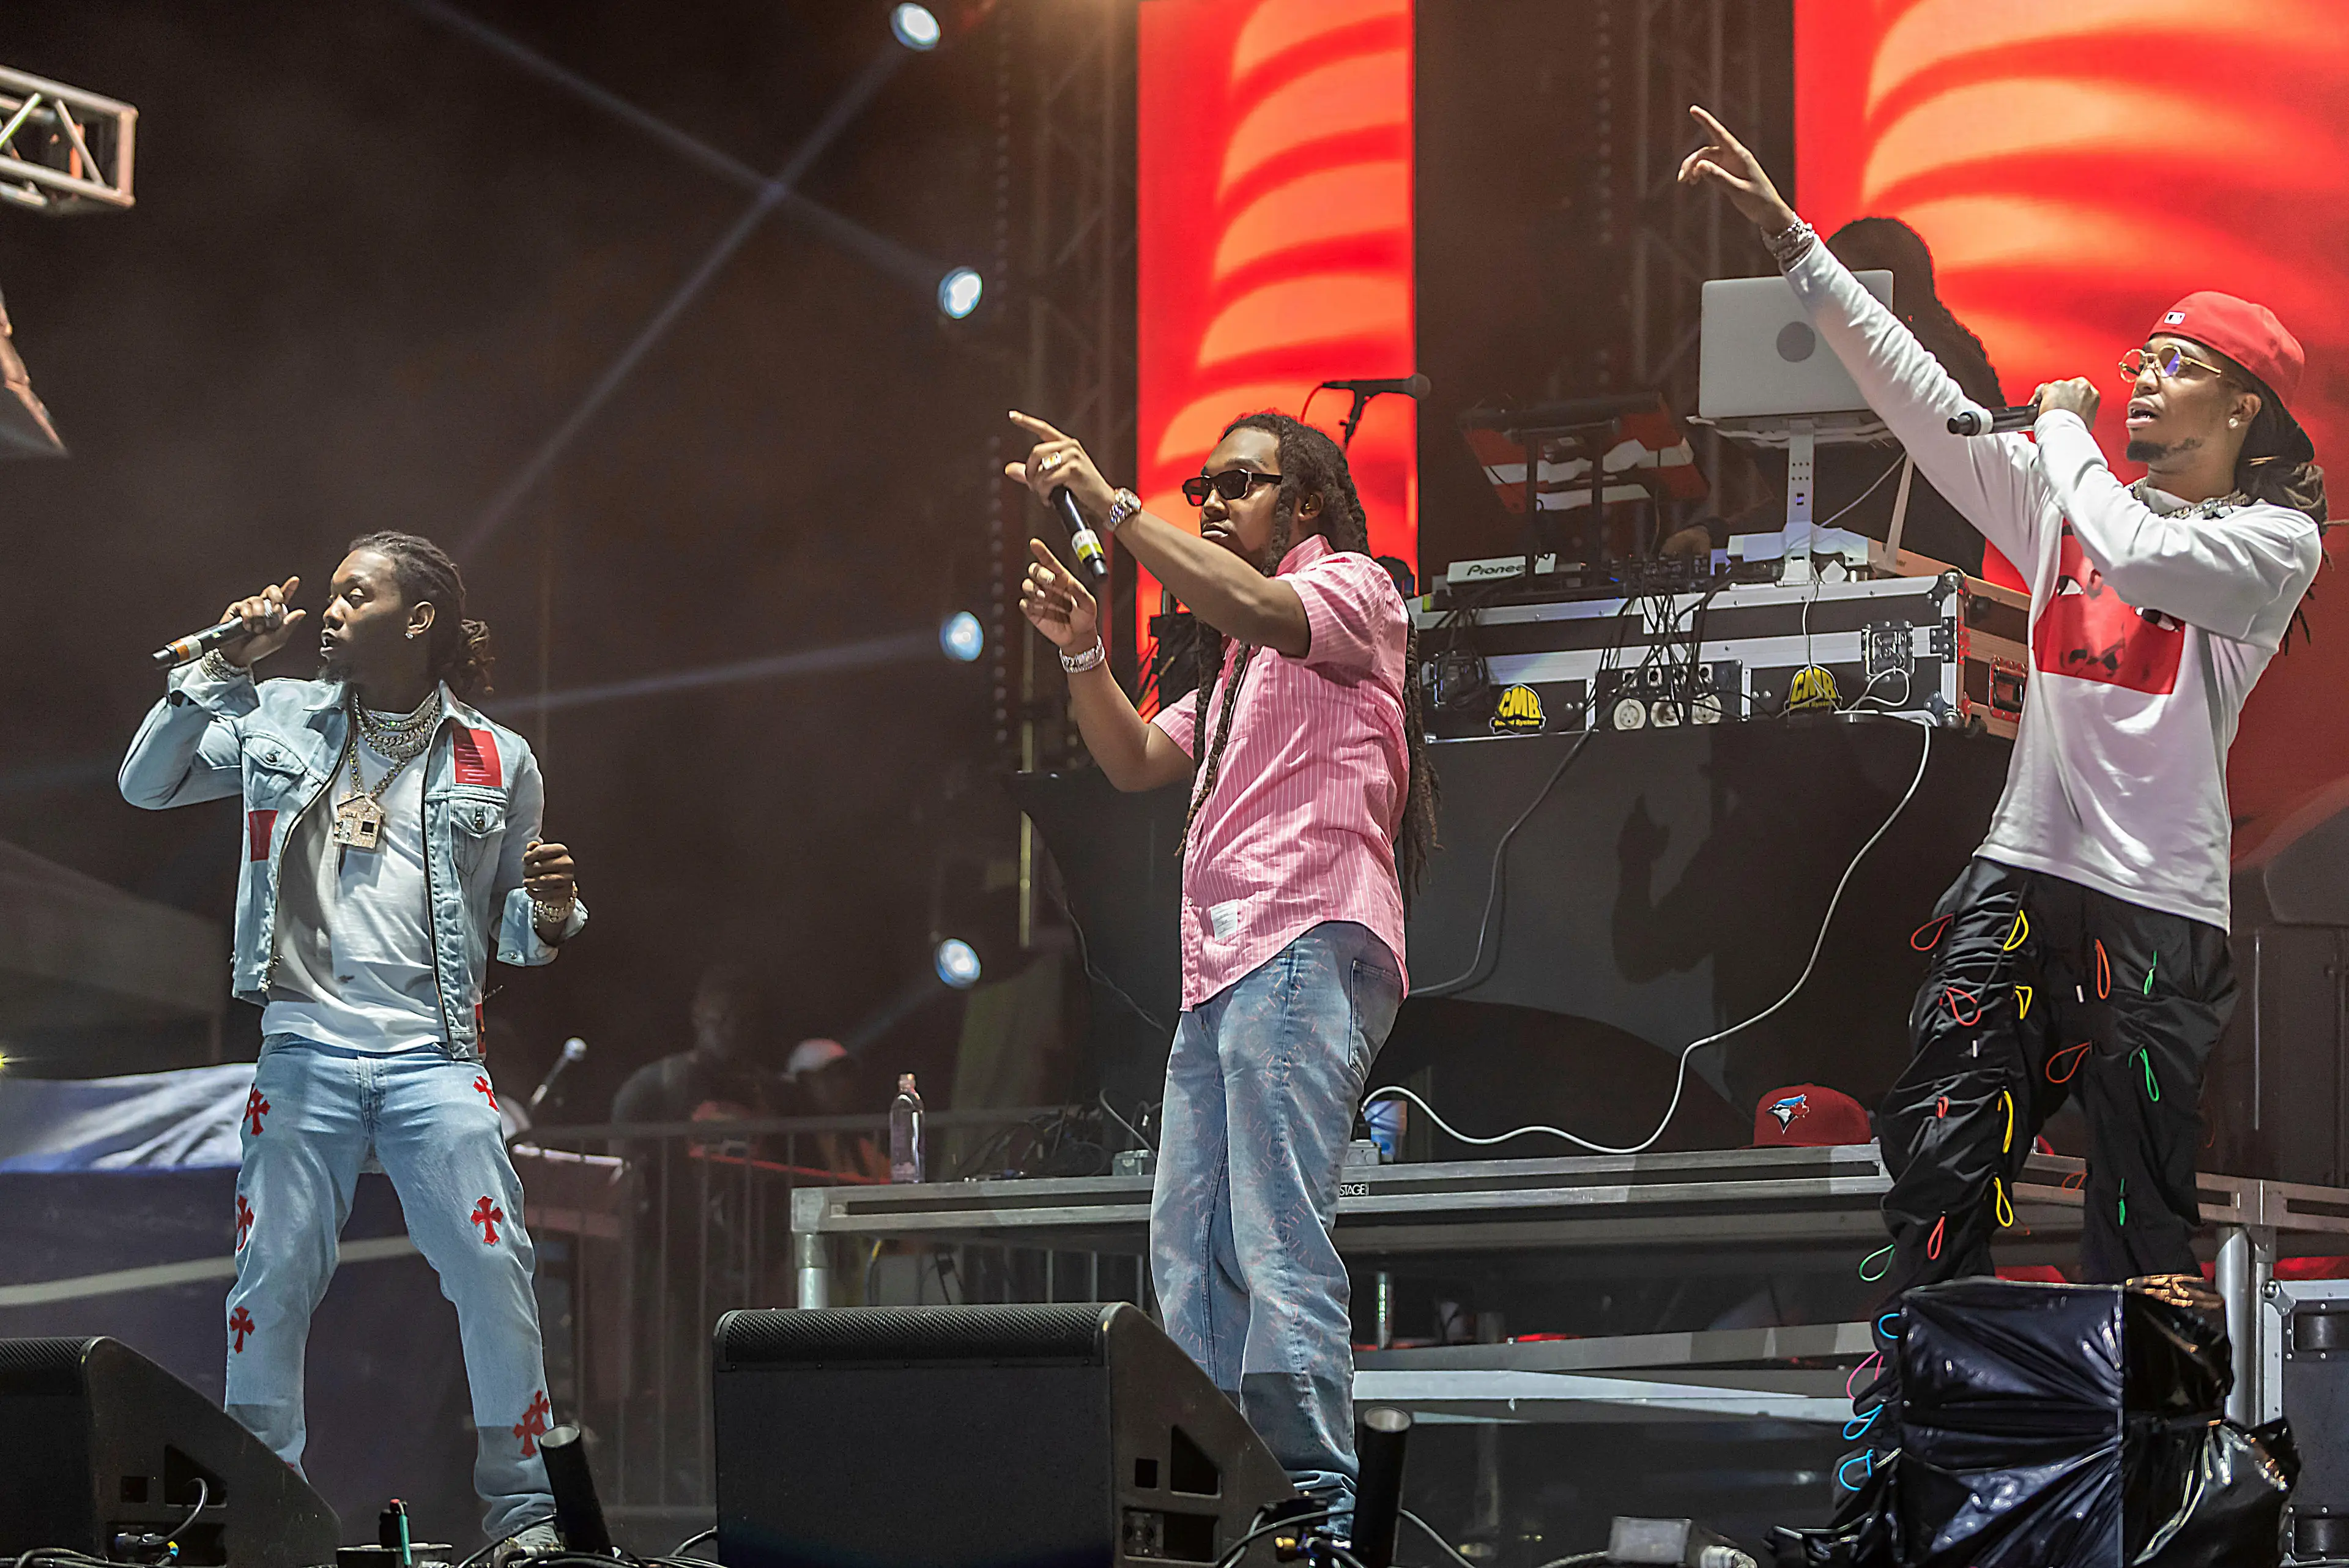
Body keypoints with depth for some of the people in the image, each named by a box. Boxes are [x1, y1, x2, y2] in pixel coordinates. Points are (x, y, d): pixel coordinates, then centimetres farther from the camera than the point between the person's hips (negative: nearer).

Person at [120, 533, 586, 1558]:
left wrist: (552, 916, -9)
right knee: (272, 1277, -1)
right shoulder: (279, 721, 11)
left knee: (493, 1271, -9)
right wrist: (222, 669, 2)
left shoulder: (497, 762, 8)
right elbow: (146, 785, 7)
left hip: (434, 1057, -1)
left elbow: (512, 932, 14)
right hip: (305, 1048, 1)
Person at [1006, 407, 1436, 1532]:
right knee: (1188, 1258, 2)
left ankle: (1315, 1503, -22)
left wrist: (1109, 507, -18)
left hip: (1307, 944, -9)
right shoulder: (1239, 664, 32)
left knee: (1277, 1245, -18)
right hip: (1220, 969, 9)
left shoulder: (1353, 588, 5)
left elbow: (1252, 608, -16)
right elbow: (1135, 761, 26)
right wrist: (1082, 651, 10)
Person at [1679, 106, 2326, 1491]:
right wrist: (1791, 239, 1)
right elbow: (1919, 393, 9)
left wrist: (2065, 434, -2)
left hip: (2162, 908, -4)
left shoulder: (2274, 541, 0)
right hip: (2023, 875, 5)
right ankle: (1901, 1445, -4)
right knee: (1942, 1165, -5)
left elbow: (2139, 558, -19)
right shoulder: (2067, 496, 15)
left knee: (2141, 1215, -2)